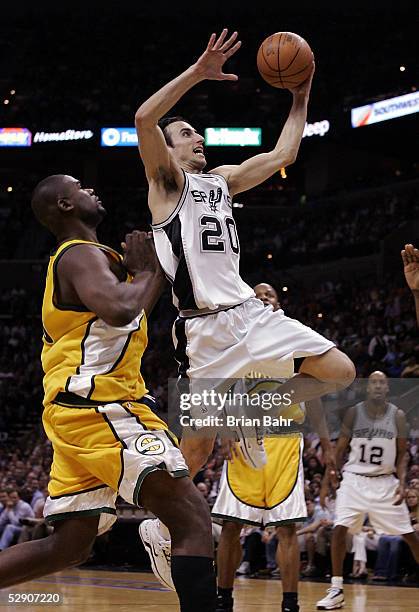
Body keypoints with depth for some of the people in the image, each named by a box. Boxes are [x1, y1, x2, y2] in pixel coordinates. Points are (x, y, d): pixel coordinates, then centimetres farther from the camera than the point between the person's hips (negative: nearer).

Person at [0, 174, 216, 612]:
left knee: (68, 546, 13)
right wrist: (149, 271, -9)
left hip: (75, 411, 10)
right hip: (98, 407, -10)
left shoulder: (74, 258, 23)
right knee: (192, 519, -16)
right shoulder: (82, 255, -8)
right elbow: (118, 311, -28)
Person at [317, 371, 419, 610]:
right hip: (355, 480, 0)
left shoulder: (397, 416, -2)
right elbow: (340, 449, 4)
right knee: (339, 529, -15)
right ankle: (337, 591, -8)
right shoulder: (354, 413, -3)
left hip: (385, 482, 0)